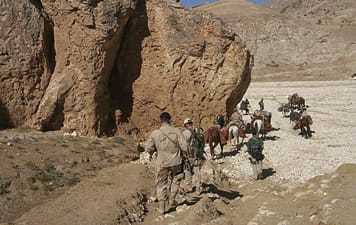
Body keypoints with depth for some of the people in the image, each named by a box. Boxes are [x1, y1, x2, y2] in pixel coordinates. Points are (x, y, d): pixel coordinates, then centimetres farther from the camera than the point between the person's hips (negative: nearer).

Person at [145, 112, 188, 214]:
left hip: (162, 163, 0)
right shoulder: (176, 131, -11)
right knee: (175, 181, 22)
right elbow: (184, 146, -12)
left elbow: (148, 148, -3)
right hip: (176, 162, 0)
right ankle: (171, 201, 28)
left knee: (161, 184, 13)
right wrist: (184, 156, 7)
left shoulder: (155, 133, -8)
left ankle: (162, 207, 16)